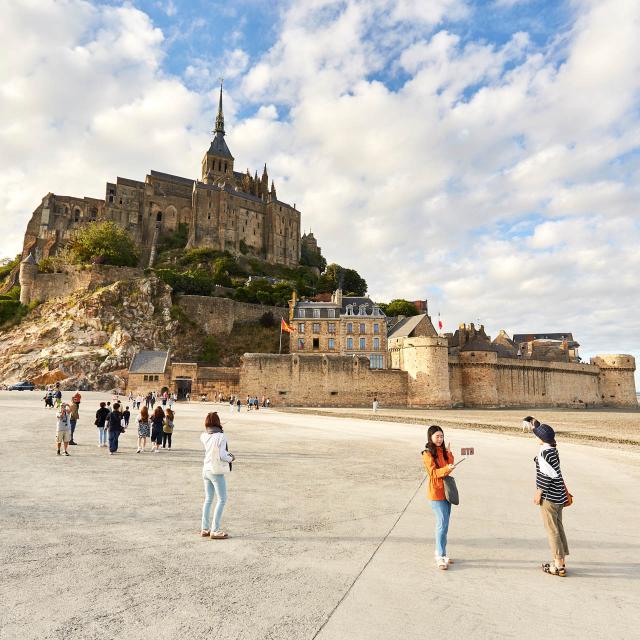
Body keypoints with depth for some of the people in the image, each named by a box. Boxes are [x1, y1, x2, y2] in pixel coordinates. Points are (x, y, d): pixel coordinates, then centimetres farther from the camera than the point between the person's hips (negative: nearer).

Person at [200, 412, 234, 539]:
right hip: (216, 471, -7)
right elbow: (222, 455, -19)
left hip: (206, 470, 7)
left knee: (208, 499, 16)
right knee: (222, 500, 2)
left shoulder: (203, 436, 0)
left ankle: (205, 529, 22)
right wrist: (231, 458, -3)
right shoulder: (221, 436, -19)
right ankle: (215, 531, 1)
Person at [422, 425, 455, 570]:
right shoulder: (428, 454, -11)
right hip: (436, 493, -7)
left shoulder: (444, 452, 12)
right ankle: (440, 557, -2)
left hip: (446, 491, 7)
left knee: (444, 524, 14)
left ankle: (440, 552, 25)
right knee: (442, 524, -10)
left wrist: (449, 455, -9)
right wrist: (446, 469, -35)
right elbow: (433, 473, -19)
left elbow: (449, 467, 6)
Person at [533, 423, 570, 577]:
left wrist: (539, 492, -15)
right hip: (558, 495, 10)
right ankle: (560, 562, 27)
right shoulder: (553, 450, 7)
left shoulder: (544, 452, -21)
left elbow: (546, 475, -22)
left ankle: (559, 566, 7)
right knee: (558, 527, 17)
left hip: (549, 496, -10)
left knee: (552, 530, 0)